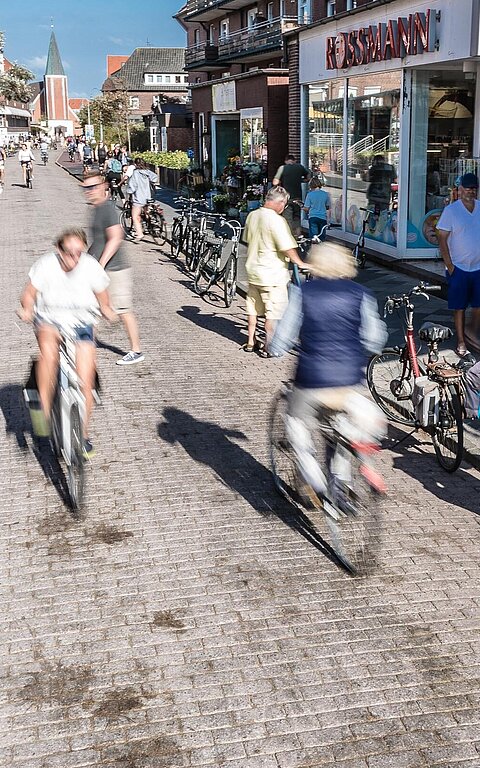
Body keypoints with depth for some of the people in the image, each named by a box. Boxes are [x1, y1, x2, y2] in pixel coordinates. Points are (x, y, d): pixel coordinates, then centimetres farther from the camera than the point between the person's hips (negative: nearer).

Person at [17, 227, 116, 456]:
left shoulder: (91, 267, -9)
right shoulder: (46, 265, -12)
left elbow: (102, 297, 4)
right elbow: (29, 294, -2)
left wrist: (107, 310, -16)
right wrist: (27, 309, -22)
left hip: (81, 325, 1)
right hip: (50, 320, -1)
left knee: (85, 382, -7)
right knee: (48, 346, -37)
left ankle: (84, 433, 14)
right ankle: (44, 408, -28)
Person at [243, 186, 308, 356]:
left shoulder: (252, 216, 4)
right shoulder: (276, 220, -20)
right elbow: (287, 248, -21)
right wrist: (300, 263, -9)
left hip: (253, 270, 8)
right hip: (272, 273, -8)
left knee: (253, 309, 18)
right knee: (273, 312, 2)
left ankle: (251, 342, 27)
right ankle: (268, 348, 6)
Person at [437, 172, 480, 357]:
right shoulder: (451, 210, -7)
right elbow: (442, 239, -7)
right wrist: (449, 265, -11)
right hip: (459, 267, -3)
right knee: (459, 307, 5)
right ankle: (461, 342, 16)